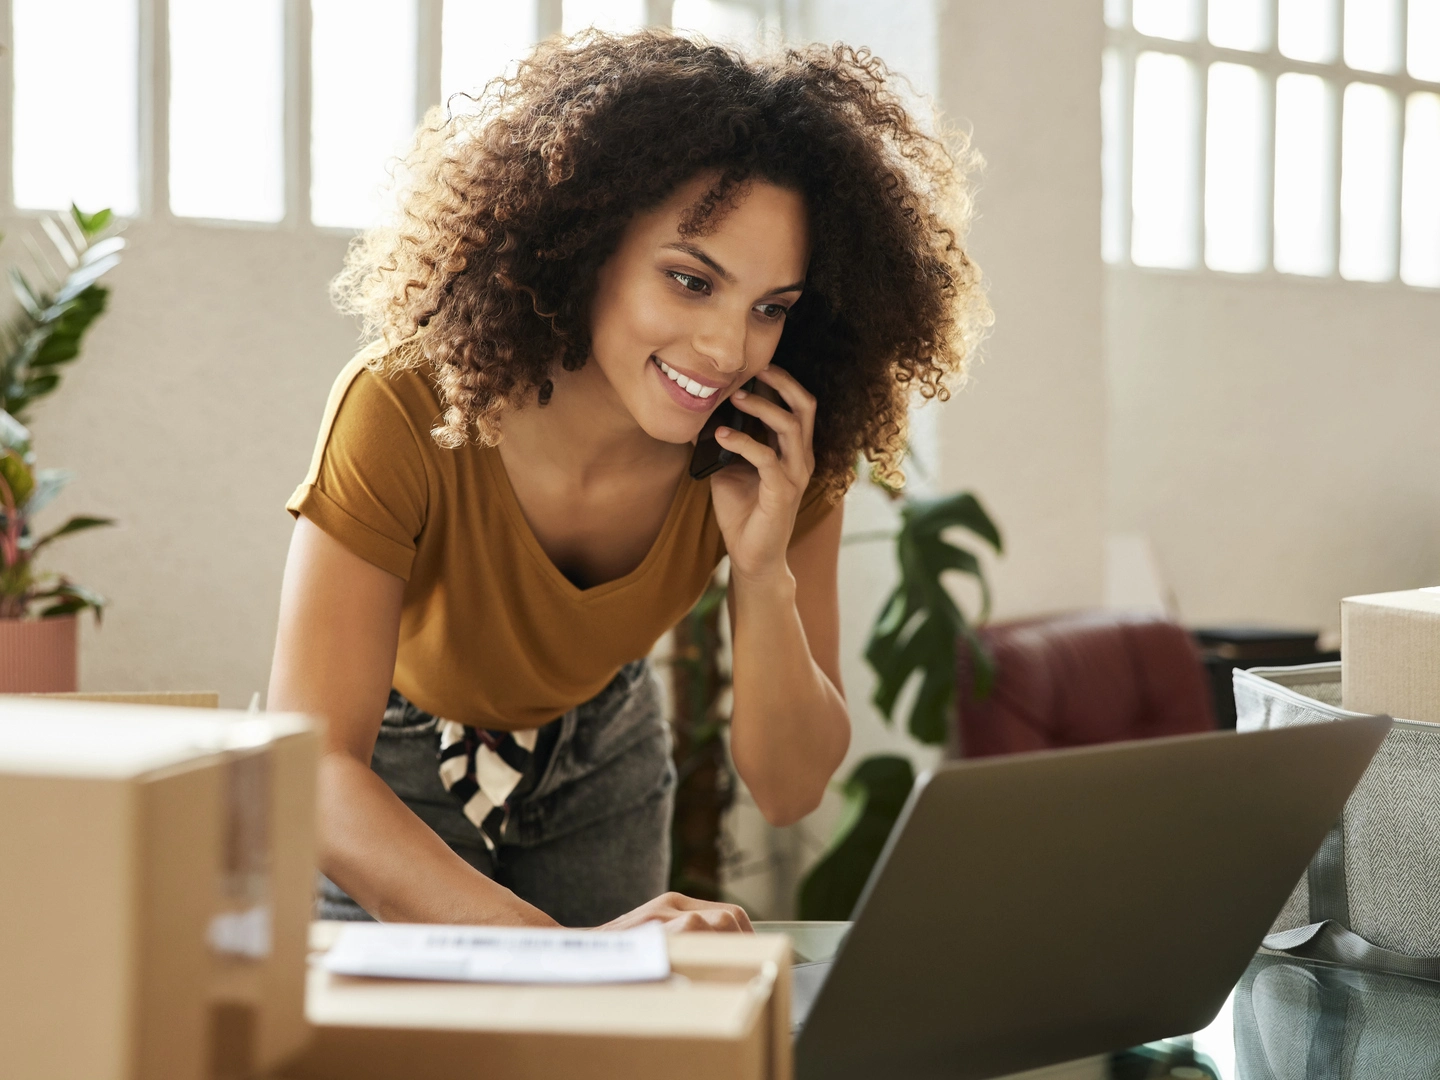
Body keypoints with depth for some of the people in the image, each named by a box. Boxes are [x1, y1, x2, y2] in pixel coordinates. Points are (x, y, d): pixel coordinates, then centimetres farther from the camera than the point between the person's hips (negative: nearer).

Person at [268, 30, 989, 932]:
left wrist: (764, 572, -37)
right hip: (390, 773, -3)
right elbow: (309, 775, -43)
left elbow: (791, 789, -19)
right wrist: (560, 950, -57)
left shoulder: (777, 455, -25)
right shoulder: (406, 415, -37)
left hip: (595, 765, 3)